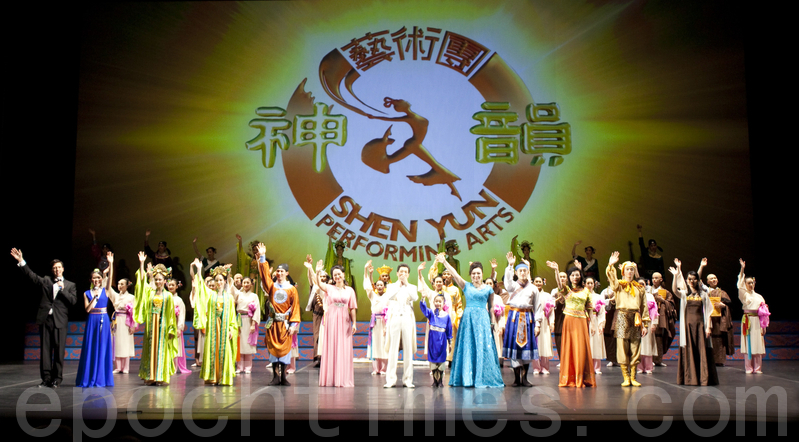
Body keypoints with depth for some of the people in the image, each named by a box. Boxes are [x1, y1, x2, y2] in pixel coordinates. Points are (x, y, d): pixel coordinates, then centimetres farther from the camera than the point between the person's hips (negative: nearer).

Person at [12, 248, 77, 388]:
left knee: (59, 351, -1)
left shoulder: (70, 285, 10)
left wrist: (63, 289, -8)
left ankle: (57, 378, 6)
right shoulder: (45, 281, 14)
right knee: (45, 350, 3)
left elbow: (73, 300, -1)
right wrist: (21, 261, -6)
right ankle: (46, 378, 9)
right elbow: (31, 275, 3)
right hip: (45, 320, 2)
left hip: (60, 321, -2)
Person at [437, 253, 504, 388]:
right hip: (468, 318, 0)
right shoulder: (466, 286, 7)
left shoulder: (488, 289, 9)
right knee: (468, 347, 1)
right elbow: (455, 275, -6)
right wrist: (444, 262, -18)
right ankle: (468, 378, 8)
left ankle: (484, 378, 6)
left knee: (483, 347, -2)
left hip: (483, 319, 0)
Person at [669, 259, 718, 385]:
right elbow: (674, 290, -15)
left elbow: (708, 311, 7)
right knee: (688, 351, 0)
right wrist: (676, 275, -26)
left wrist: (708, 327, -3)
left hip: (700, 324, 0)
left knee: (702, 351, -3)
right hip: (687, 324, 0)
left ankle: (704, 378, 2)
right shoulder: (684, 293, 7)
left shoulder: (703, 294, 9)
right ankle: (689, 378, 5)